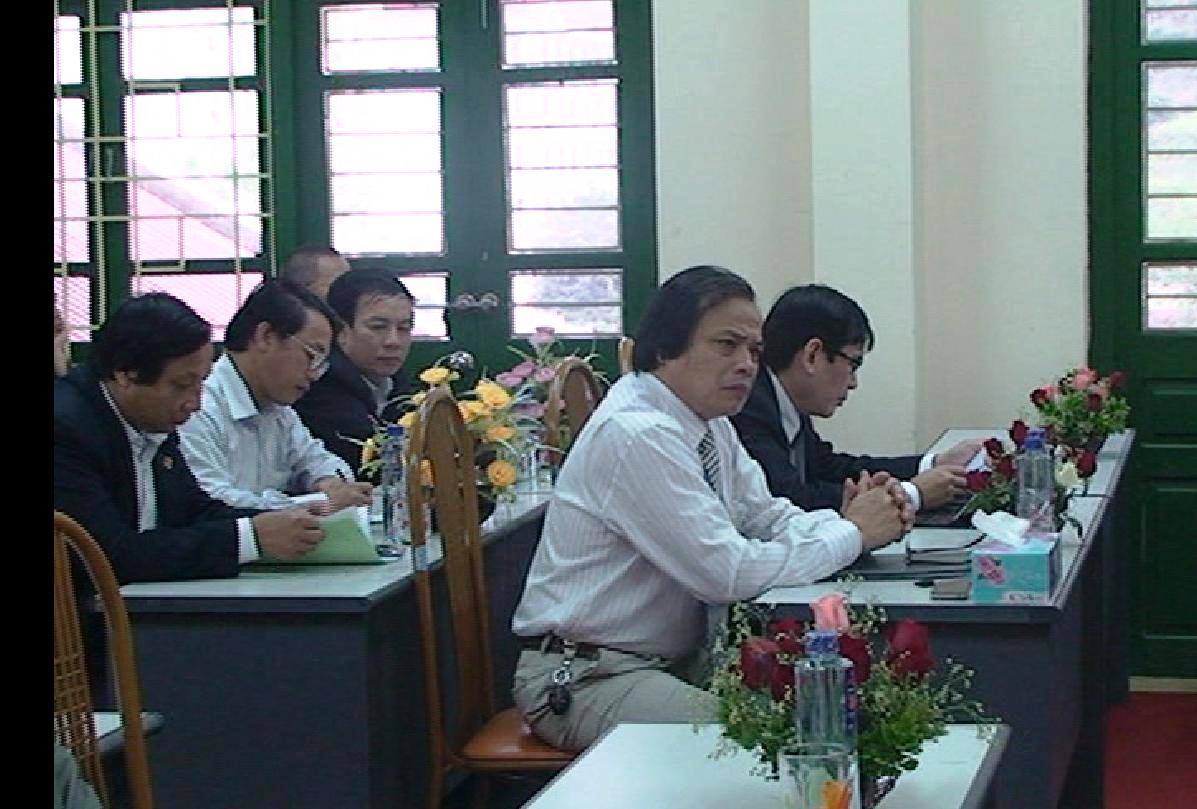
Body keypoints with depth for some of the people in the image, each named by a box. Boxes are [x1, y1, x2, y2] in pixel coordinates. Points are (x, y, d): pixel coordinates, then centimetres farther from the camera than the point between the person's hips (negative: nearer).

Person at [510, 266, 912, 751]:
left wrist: (846, 520, -9)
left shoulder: (709, 421, 7)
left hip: (679, 657, 9)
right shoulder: (637, 435, -23)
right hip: (586, 676, -9)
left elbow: (768, 517, 12)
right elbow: (730, 574, -25)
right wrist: (853, 534, -15)